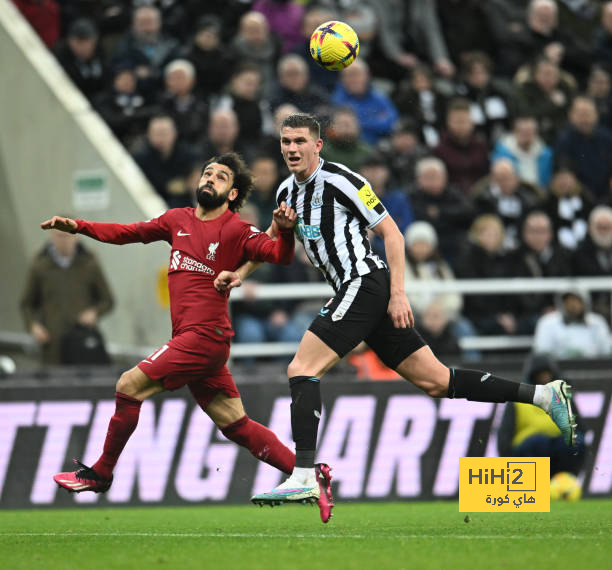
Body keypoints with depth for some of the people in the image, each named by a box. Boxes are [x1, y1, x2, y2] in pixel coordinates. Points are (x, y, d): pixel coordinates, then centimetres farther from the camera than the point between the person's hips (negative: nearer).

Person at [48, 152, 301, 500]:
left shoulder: (237, 231, -5)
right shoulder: (179, 220, 15)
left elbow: (280, 254, -16)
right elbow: (127, 233, 21)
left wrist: (285, 230, -37)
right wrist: (77, 226, 12)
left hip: (205, 337, -7)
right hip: (190, 339, 7)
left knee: (130, 386, -9)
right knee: (237, 426, 6)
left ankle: (100, 474, 3)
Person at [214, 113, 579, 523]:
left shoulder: (340, 181, -10)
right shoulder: (288, 191, 15)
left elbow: (392, 233, -9)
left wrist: (398, 294, -15)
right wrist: (240, 274, 23)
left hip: (367, 282, -9)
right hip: (352, 290, 9)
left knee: (302, 368, -16)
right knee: (436, 381, 6)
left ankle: (305, 477, -20)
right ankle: (544, 395, 9)